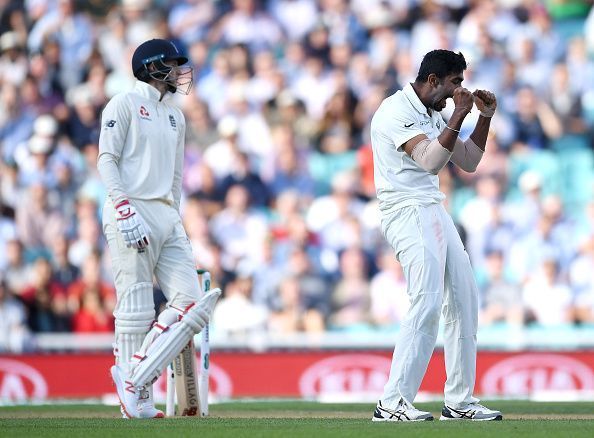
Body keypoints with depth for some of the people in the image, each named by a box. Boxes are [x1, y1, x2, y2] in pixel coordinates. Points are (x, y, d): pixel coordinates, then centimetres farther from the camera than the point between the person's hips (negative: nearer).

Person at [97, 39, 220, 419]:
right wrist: (125, 208, -19)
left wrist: (177, 219, 17)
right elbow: (107, 159, -7)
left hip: (168, 216, 8)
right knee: (136, 308, -8)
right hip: (132, 213, -8)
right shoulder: (125, 104, 1)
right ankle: (136, 400, -5)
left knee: (189, 301, -6)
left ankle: (136, 374, -4)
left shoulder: (176, 116, 24)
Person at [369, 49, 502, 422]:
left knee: (464, 299, 9)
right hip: (407, 211, -10)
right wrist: (460, 114, -23)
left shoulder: (433, 115, 16)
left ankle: (460, 401, 15)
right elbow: (431, 161, -25)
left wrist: (485, 117, 10)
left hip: (434, 211, 10)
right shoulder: (396, 111, -14)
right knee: (428, 301, -19)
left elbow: (468, 162, 20)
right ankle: (393, 404, -18)